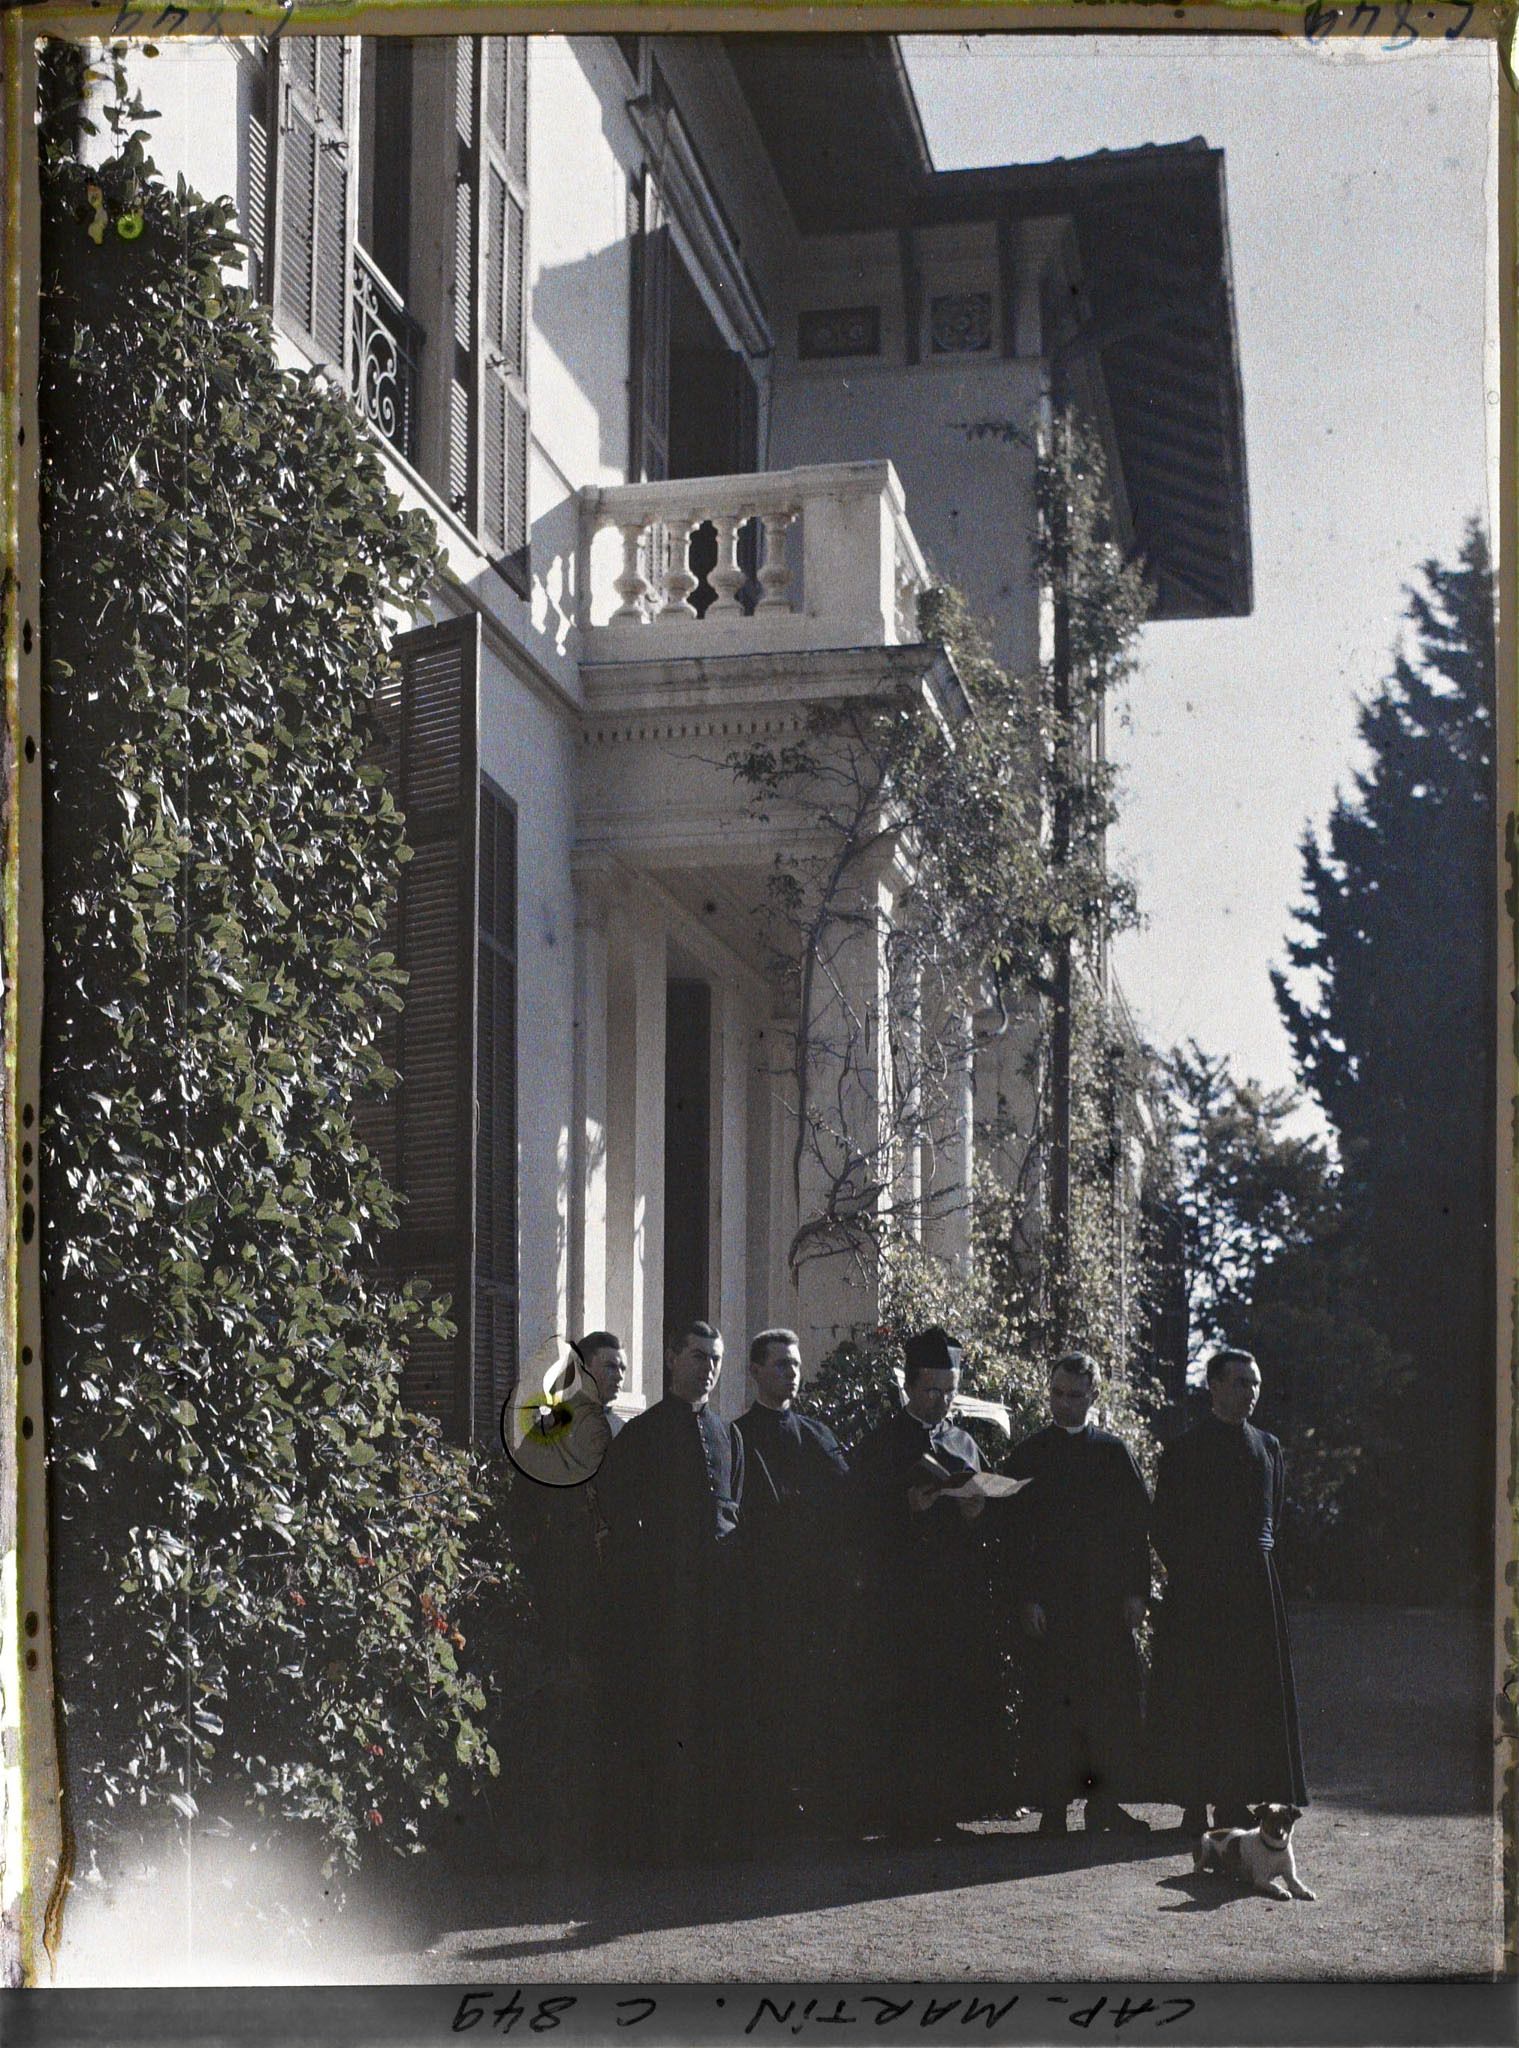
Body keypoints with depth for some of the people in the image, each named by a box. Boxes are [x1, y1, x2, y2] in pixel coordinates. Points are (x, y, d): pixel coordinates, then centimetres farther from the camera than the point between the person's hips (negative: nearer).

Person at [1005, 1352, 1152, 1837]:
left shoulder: (1113, 1452, 10)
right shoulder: (1027, 1455, 5)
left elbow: (1138, 1524, 9)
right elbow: (1017, 1529, 0)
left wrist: (1137, 1590, 0)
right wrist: (1026, 1597, -8)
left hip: (1107, 1597, 2)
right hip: (1047, 1599, -2)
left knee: (1111, 1697, 2)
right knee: (1050, 1701, -2)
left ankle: (1104, 1800, 12)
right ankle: (1053, 1806, 3)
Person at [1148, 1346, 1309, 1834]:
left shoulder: (1267, 1446, 13)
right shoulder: (1184, 1450, -2)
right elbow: (1164, 1527, -1)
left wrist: (1260, 1558, 9)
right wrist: (1188, 1572, -6)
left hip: (1255, 1588, 5)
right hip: (1198, 1591, -5)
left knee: (1253, 1697, 4)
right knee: (1196, 1699, -5)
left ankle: (1237, 1802, 11)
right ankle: (1196, 1806, -1)